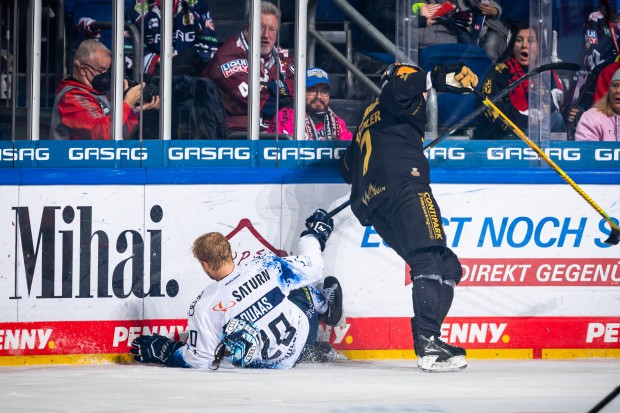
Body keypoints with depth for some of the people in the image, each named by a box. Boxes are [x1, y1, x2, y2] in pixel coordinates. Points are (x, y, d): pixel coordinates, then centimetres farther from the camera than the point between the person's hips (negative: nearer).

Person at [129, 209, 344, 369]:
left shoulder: (204, 307, -23)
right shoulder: (266, 266, -21)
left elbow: (199, 360, -15)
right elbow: (310, 269, -5)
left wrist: (163, 351, 1)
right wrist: (315, 233, 14)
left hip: (267, 363, -1)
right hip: (302, 334, 1)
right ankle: (325, 307, 46)